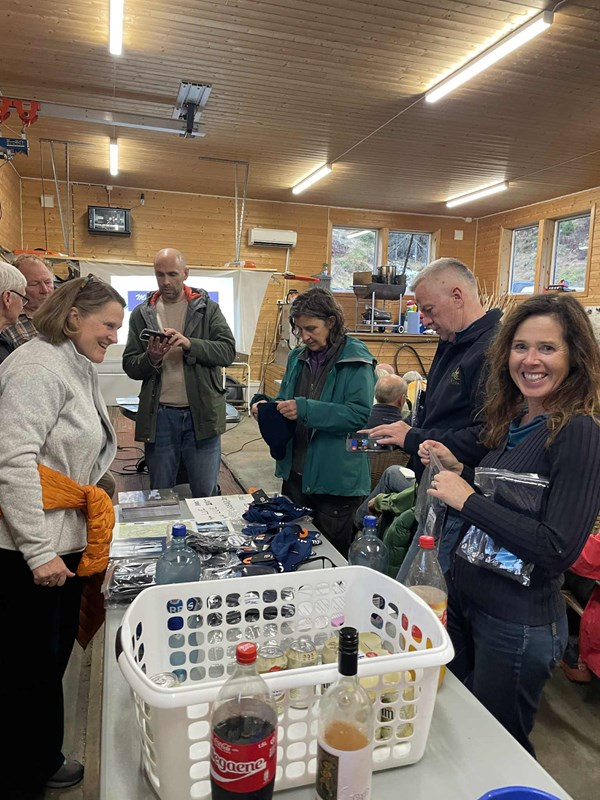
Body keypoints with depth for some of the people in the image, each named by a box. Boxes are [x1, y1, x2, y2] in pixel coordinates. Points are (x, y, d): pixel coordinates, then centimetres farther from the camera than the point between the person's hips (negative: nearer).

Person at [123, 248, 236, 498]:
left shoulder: (208, 308, 4)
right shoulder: (142, 313, 7)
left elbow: (228, 351, -7)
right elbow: (130, 367, 6)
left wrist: (190, 344, -22)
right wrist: (151, 358, -16)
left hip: (202, 412, -1)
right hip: (160, 415, 1)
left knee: (206, 494, 7)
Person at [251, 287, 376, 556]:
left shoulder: (356, 361, -11)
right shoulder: (297, 358, 10)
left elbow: (360, 414, -21)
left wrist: (305, 409, -27)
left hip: (336, 480, -6)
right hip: (295, 472, 6)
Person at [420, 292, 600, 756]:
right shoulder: (511, 421, 4)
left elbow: (559, 549, -25)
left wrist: (467, 499, -23)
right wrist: (458, 470, -2)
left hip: (519, 625, -7)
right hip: (465, 597, 7)